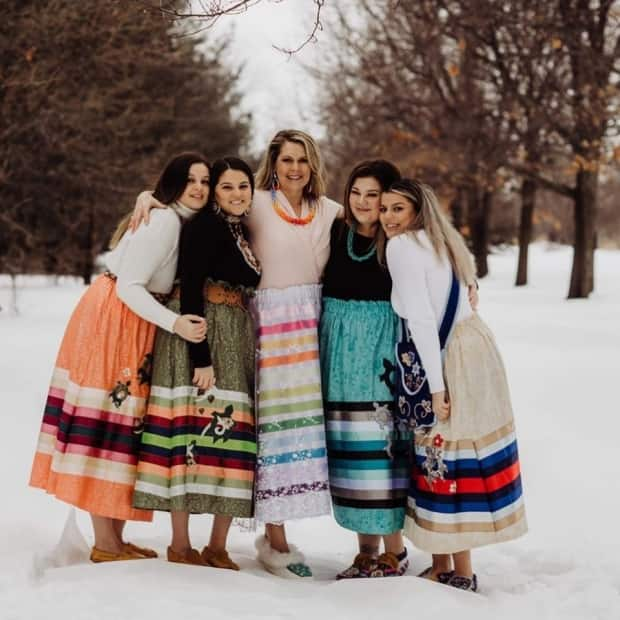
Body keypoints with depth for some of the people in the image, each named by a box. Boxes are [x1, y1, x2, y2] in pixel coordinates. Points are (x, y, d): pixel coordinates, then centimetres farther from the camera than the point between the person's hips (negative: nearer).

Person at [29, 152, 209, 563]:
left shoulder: (184, 222, 12)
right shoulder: (164, 222, -17)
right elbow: (128, 286, -21)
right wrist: (175, 323, -28)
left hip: (136, 324, 10)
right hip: (113, 321, -10)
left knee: (126, 423, 10)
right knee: (108, 421, -6)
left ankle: (115, 537, 16)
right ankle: (106, 543, -2)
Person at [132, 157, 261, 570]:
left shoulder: (242, 232, 17)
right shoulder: (206, 226, -9)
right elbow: (190, 292, -16)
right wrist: (201, 358, -21)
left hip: (236, 344, 8)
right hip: (201, 337, -8)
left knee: (230, 432, 5)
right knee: (195, 430, -8)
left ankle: (218, 547, 11)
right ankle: (181, 546, 1)